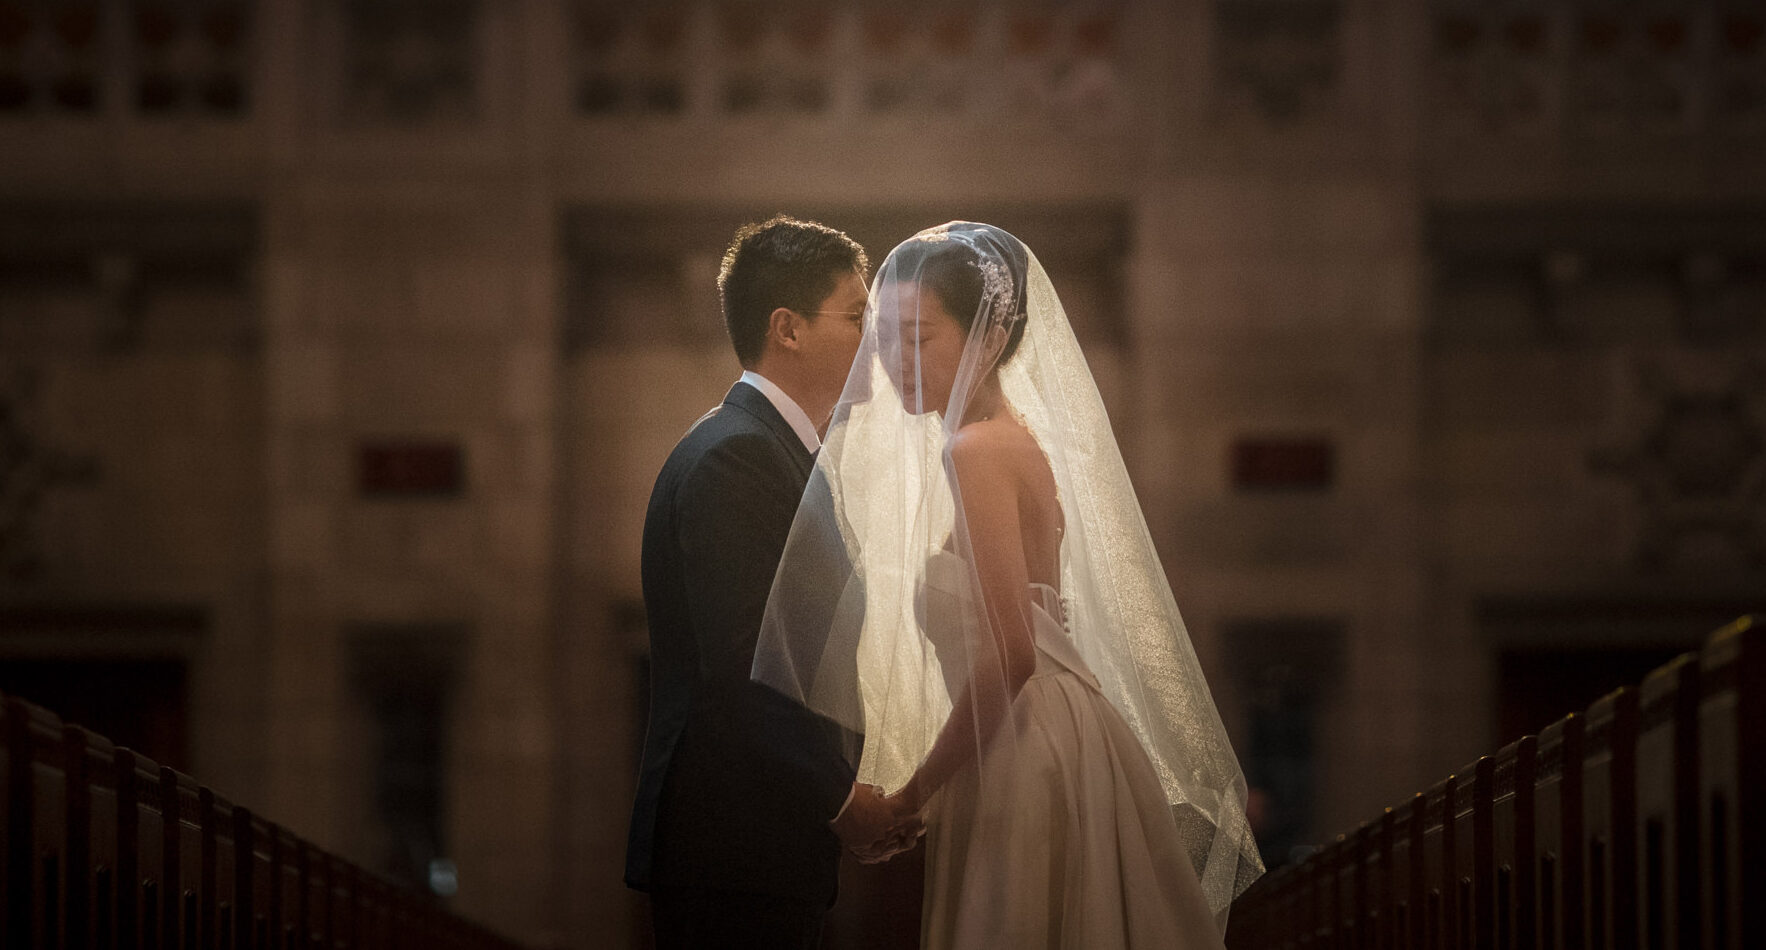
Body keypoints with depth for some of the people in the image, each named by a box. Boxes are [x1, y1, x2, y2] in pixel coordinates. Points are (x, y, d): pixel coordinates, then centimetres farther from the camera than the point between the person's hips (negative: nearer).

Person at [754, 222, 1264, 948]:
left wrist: (912, 794, -14)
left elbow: (1009, 655, -22)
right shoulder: (1014, 436, 14)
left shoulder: (977, 452, -14)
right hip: (1051, 745, 9)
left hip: (1030, 767, -9)